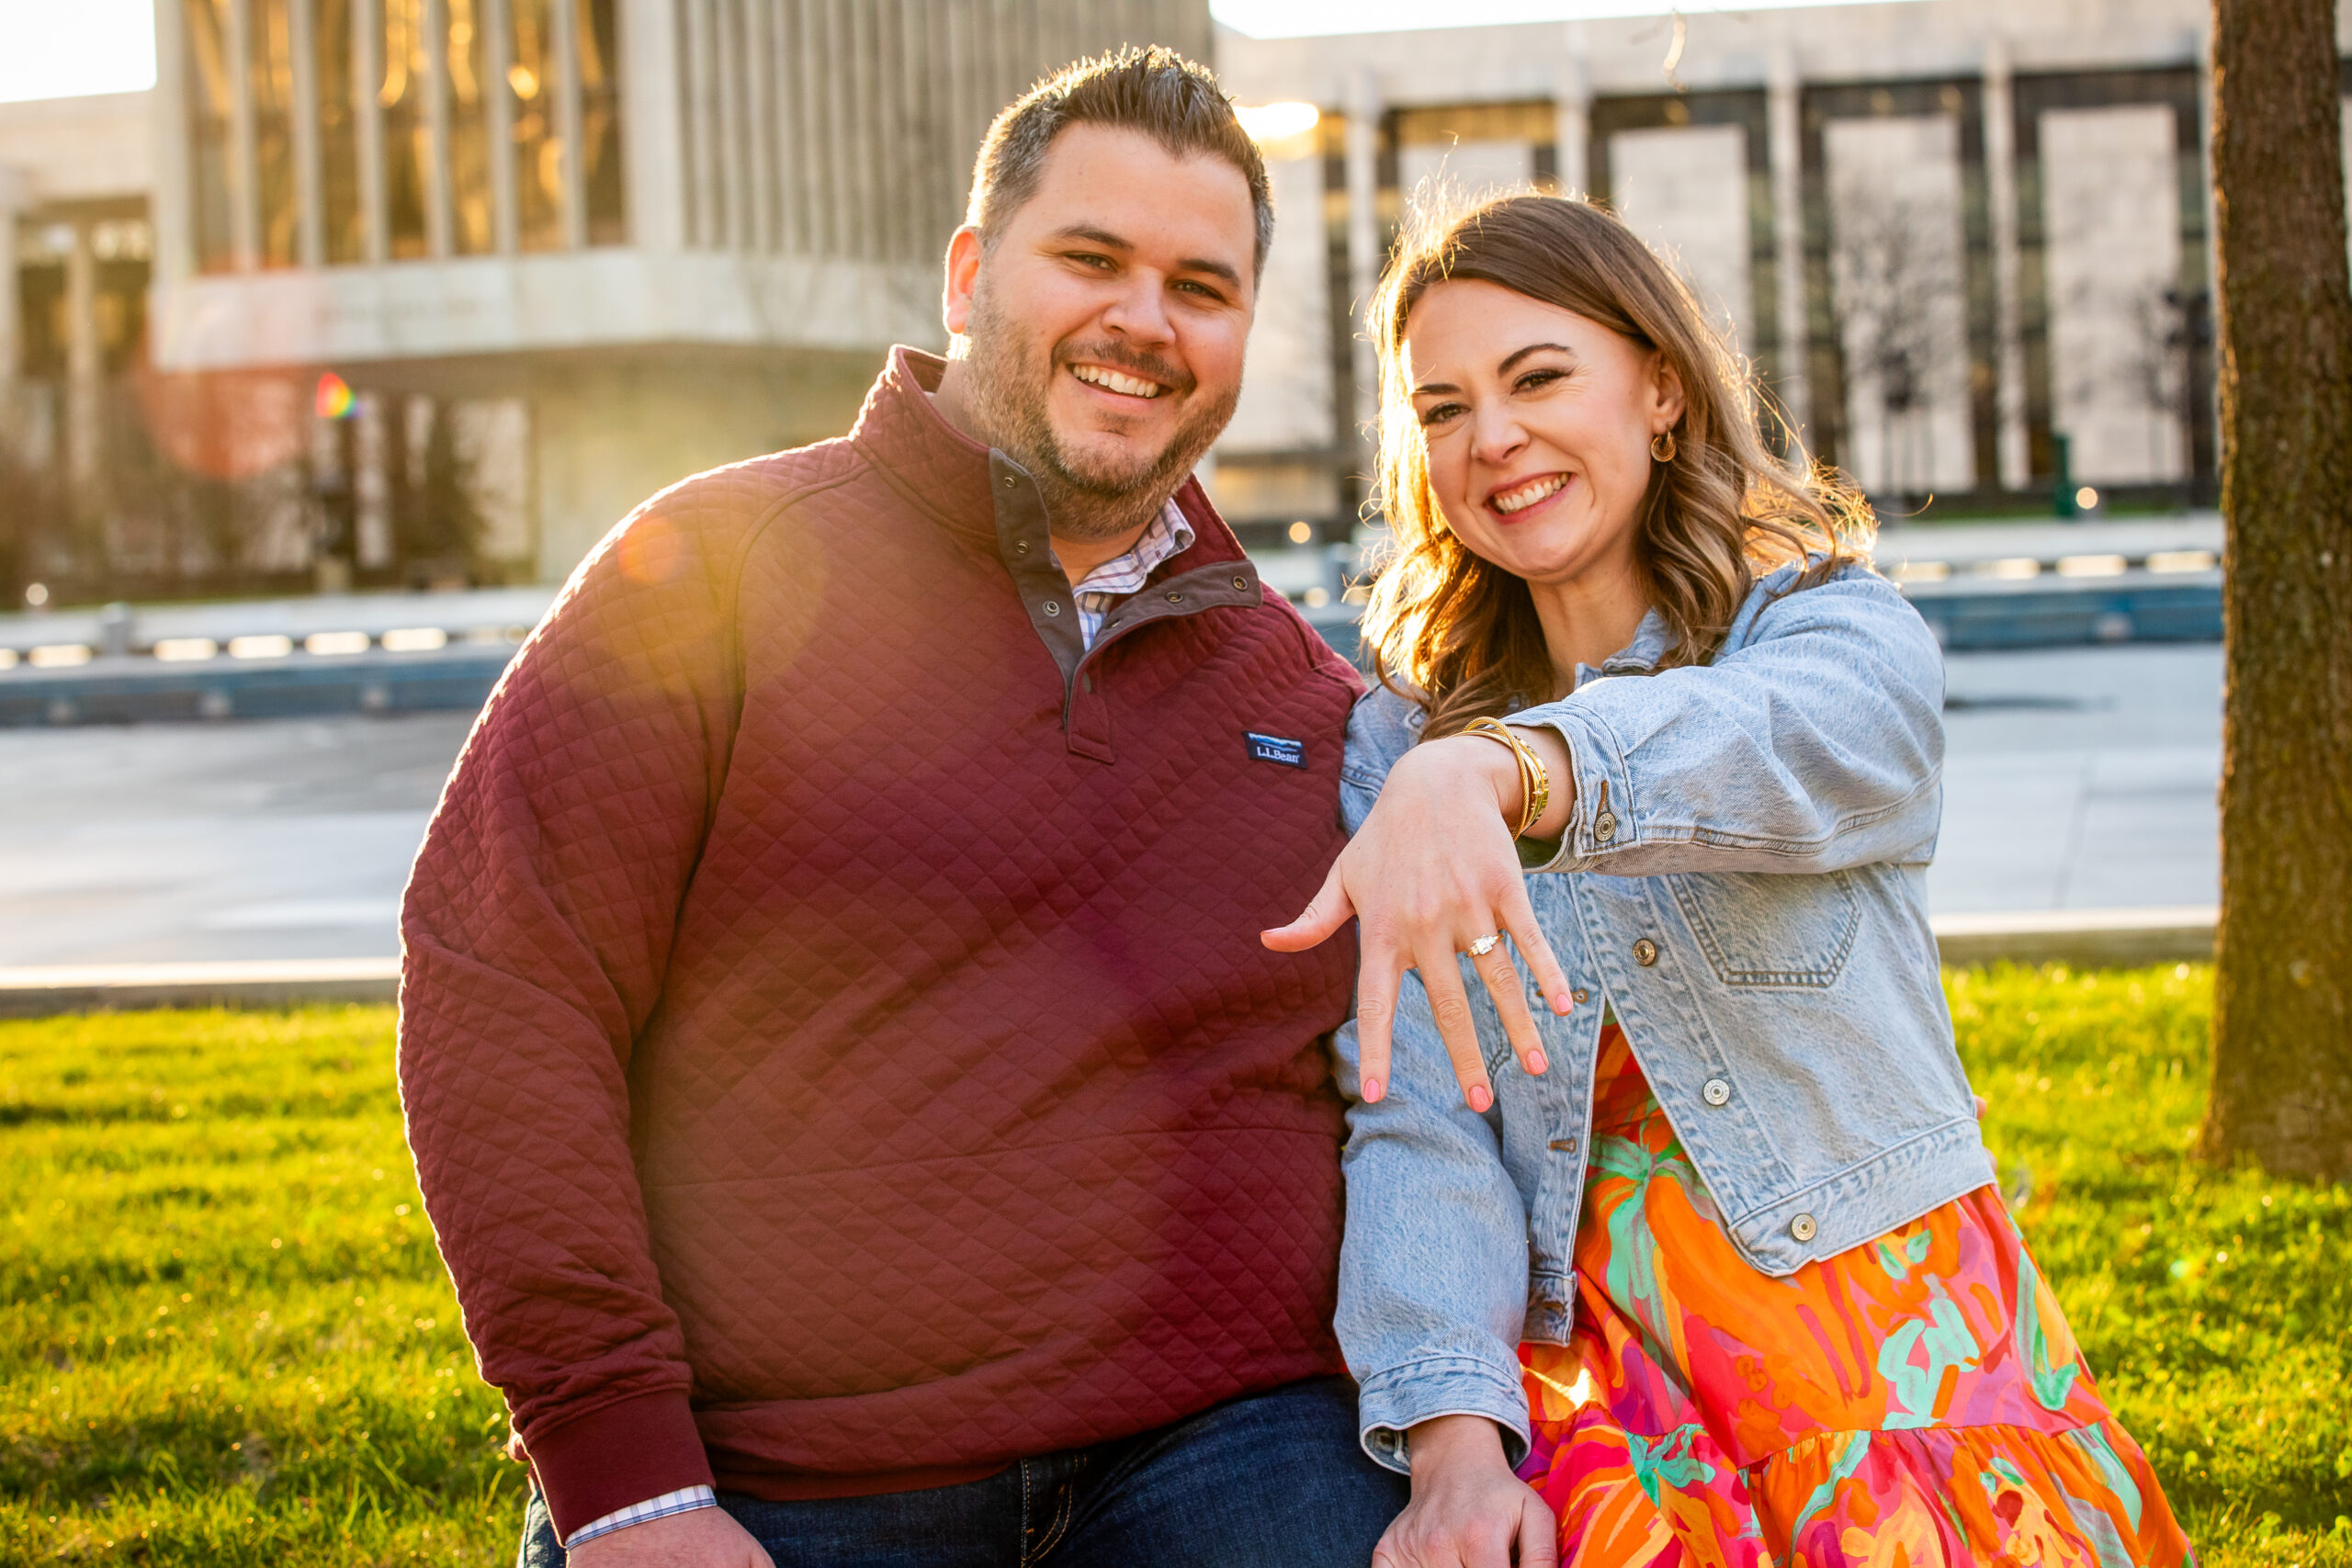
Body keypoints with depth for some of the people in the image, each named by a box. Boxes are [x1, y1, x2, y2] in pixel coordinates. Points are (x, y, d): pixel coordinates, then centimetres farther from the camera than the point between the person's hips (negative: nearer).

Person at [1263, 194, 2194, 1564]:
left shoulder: (1846, 630, 0)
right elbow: (1416, 1118, -2)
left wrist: (1492, 771, -45)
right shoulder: (1393, 750, 8)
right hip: (1601, 1384, 2)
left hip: (1901, 1357, -1)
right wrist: (1454, 1436, -18)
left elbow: (1779, 745, -25)